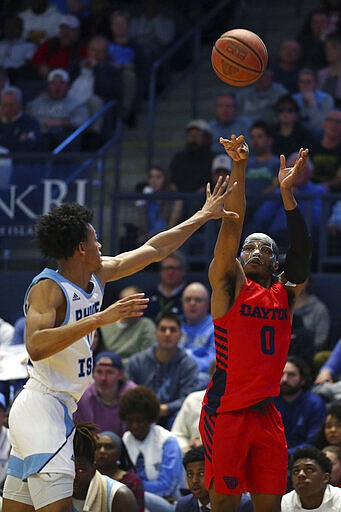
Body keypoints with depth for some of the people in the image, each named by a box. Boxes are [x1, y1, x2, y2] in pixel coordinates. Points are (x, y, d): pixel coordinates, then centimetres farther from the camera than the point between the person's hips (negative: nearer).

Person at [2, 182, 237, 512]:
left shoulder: (97, 275, 10)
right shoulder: (47, 287, -15)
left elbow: (153, 250, 21)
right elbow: (36, 346, -31)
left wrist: (204, 216, 25)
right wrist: (100, 318, -34)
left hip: (60, 410, 9)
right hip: (42, 407, -9)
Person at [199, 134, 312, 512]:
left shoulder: (285, 293, 13)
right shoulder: (229, 284, 3)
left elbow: (302, 251, -1)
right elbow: (232, 225, -6)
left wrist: (287, 193, -10)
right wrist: (239, 166, -15)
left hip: (266, 413, 4)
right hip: (226, 409, -4)